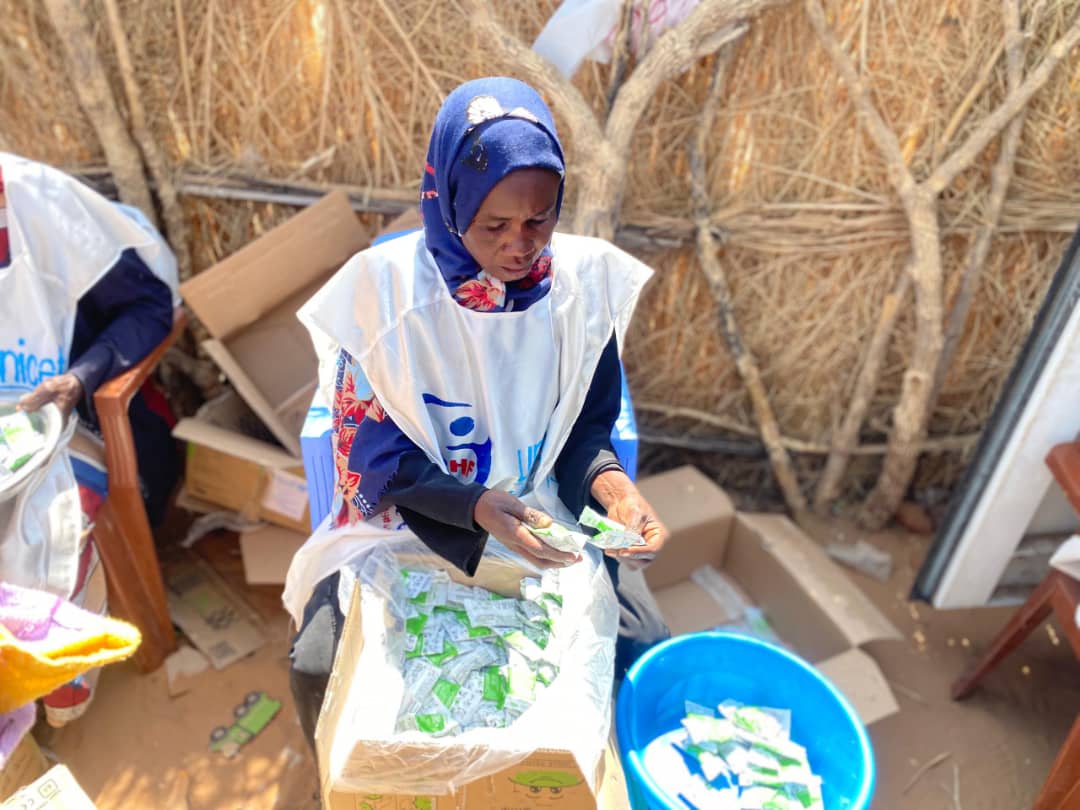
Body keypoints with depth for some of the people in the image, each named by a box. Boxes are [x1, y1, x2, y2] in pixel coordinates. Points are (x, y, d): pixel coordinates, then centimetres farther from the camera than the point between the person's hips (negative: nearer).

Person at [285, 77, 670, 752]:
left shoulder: (585, 279, -9)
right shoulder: (387, 286, -16)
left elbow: (589, 428, 1)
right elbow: (380, 458, -11)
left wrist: (612, 487, -22)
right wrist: (478, 508, -28)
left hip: (544, 523, 2)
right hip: (407, 519, -1)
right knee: (320, 670, -21)